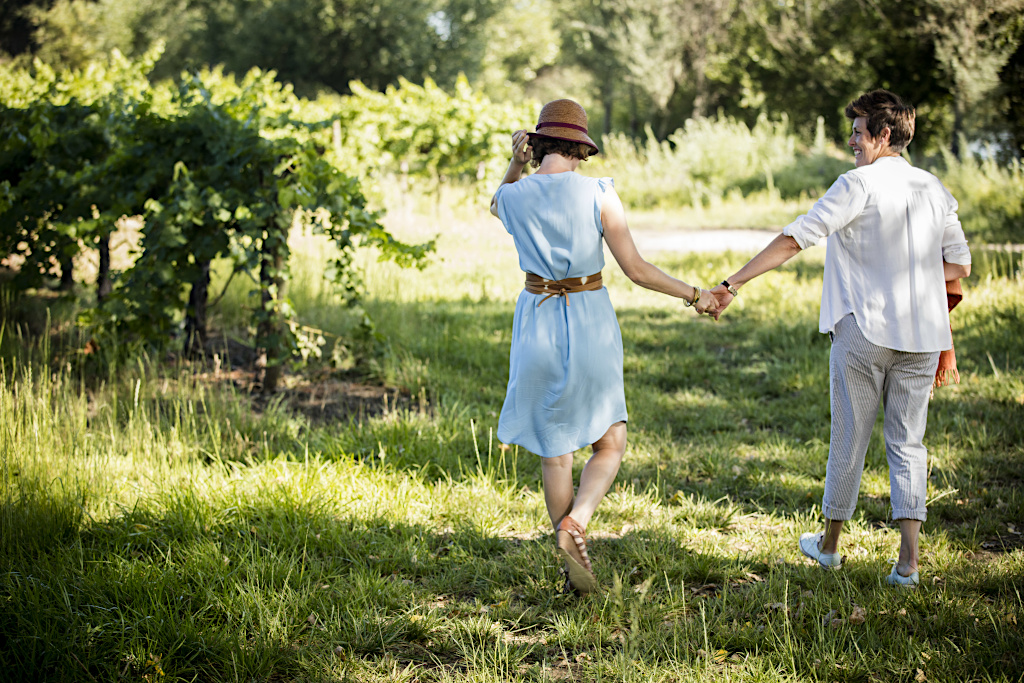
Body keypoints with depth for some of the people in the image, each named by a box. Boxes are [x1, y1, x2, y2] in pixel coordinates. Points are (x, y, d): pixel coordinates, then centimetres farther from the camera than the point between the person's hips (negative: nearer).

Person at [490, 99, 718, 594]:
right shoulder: (598, 194, -10)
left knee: (555, 450, 14)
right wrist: (694, 295, 3)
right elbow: (635, 269, -9)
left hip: (537, 320, 2)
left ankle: (574, 559, 17)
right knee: (609, 444, 12)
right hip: (589, 323, -2)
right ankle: (574, 525, -14)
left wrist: (515, 163, 8)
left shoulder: (514, 197, -3)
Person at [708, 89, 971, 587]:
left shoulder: (860, 184, -10)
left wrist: (732, 284, -13)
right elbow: (960, 266, 13)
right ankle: (908, 560, 0)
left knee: (849, 441, 9)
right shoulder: (934, 189, 8)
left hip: (863, 332, -4)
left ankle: (829, 544, 26)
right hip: (921, 337, 4)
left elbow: (794, 240, -14)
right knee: (908, 443, 8)